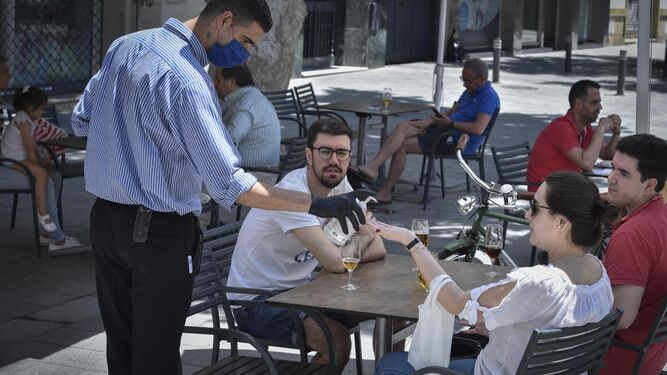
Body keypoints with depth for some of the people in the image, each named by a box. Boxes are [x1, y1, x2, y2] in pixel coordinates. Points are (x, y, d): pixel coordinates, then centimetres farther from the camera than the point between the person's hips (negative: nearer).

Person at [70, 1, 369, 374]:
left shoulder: (125, 45, 3)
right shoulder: (188, 80, -22)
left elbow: (81, 120, 15)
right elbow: (230, 185, -26)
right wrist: (316, 204, -24)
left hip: (104, 218, 8)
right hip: (159, 232, -8)